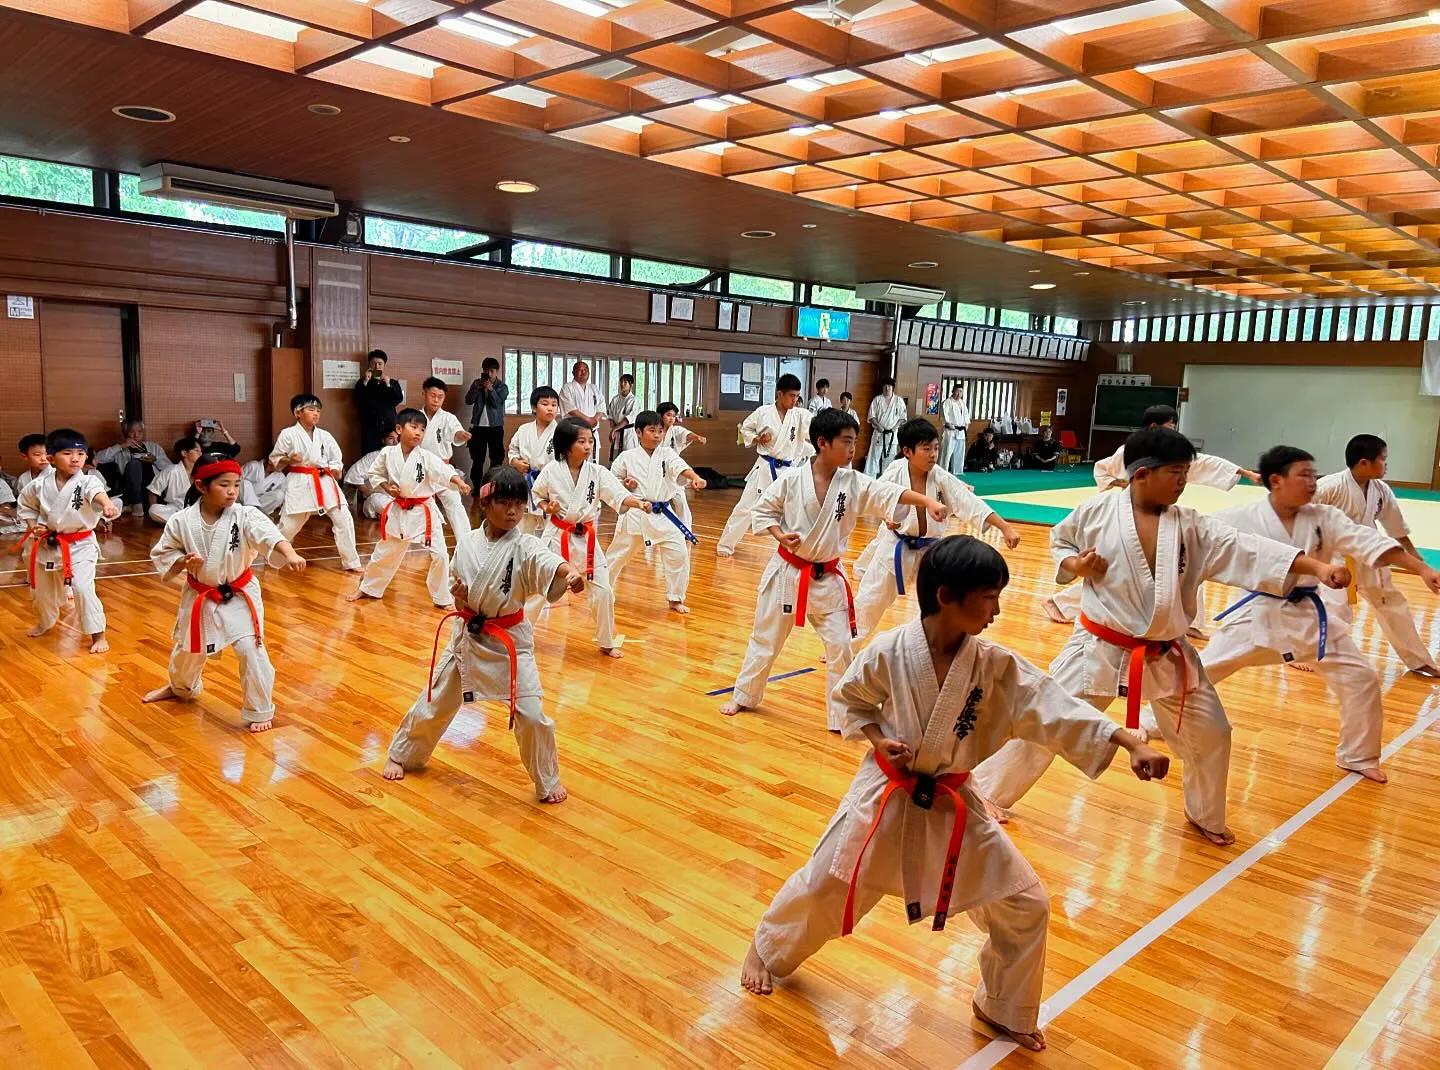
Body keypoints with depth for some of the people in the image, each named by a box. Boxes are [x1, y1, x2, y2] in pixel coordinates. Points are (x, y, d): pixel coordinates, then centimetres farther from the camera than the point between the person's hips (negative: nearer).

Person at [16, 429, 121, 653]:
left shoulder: (87, 482, -19)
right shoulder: (39, 485, -7)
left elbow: (97, 491, -44)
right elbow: (24, 505, 12)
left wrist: (106, 503, -66)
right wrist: (33, 526, -4)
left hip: (79, 544, -4)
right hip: (46, 545, 5)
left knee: (82, 588, -17)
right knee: (41, 588, 22)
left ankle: (98, 635, -2)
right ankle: (45, 622, 53)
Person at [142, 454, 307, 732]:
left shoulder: (245, 517, -18)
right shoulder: (181, 521, -13)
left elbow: (269, 534, -36)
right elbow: (162, 554, -1)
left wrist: (289, 554, -55)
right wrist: (183, 562, -22)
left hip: (239, 596, -2)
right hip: (199, 597, 3)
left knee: (250, 650, -13)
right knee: (188, 647, 23)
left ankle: (260, 711, 6)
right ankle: (182, 688, 57)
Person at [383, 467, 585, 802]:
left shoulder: (524, 546, -16)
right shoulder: (467, 543, -4)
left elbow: (549, 561, -39)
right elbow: (458, 587, 11)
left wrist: (571, 572, -61)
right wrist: (457, 594, -14)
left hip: (510, 640, -3)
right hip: (468, 635, 3)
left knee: (531, 714, -8)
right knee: (434, 703, 17)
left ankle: (547, 782, 15)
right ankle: (401, 756, 43)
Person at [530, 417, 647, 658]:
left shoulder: (597, 473, -7)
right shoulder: (552, 471, -9)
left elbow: (618, 495, -17)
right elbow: (538, 495, 8)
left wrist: (639, 503, -36)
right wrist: (547, 508, -13)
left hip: (586, 539, 2)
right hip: (557, 536, -1)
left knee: (602, 591, 1)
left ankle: (607, 642, 19)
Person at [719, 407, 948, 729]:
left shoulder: (854, 484, -7)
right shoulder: (792, 479, -12)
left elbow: (891, 494, -19)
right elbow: (763, 509, 0)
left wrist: (928, 501, -35)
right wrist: (779, 535, -16)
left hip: (827, 578, 2)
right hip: (787, 571, -1)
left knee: (841, 645, -2)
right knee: (765, 638, 14)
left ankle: (842, 716, 13)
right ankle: (744, 697, 35)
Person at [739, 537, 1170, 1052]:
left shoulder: (997, 666, -13)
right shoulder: (889, 652, -19)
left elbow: (1056, 709, -20)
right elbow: (851, 698, -1)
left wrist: (1130, 742, -30)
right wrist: (876, 739, -17)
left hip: (952, 803, 3)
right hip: (886, 793, -2)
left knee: (1025, 904, 2)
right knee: (822, 884, 8)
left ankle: (1003, 1009, 29)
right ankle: (766, 953, 40)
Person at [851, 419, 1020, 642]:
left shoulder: (941, 479, -16)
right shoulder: (895, 474, -18)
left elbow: (973, 505, -21)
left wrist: (1005, 527, -29)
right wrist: (885, 517, -20)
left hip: (929, 549, 1)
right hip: (895, 546, -1)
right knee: (868, 600, 9)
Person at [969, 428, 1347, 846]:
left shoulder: (1191, 526, -3)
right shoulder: (1096, 512, -10)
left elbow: (1247, 550, -11)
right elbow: (1059, 542, 6)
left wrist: (1317, 567, -22)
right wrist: (1074, 565, -16)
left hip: (1166, 657, 4)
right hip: (1100, 650, -3)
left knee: (1210, 735, 11)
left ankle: (1204, 815, 39)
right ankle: (987, 792, 20)